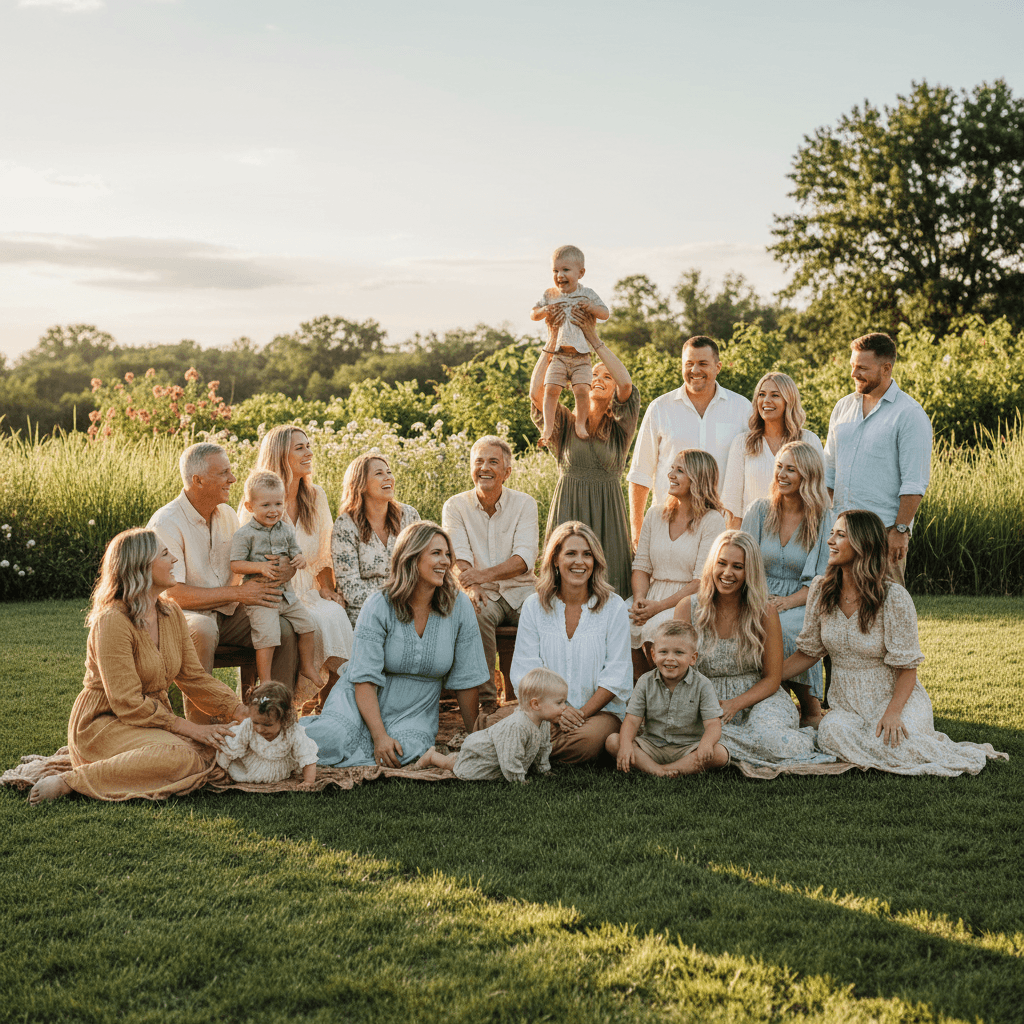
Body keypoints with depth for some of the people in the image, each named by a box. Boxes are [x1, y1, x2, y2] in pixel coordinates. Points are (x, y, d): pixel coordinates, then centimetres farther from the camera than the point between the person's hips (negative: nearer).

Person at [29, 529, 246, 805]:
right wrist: (188, 728, -21)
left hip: (156, 718, 8)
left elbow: (194, 677, 10)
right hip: (103, 725, -8)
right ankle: (70, 781, -22)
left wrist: (242, 713, -4)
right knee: (180, 758, -33)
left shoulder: (172, 614, 7)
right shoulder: (112, 621, -19)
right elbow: (128, 704, -21)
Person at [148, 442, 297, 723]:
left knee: (285, 631, -16)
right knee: (203, 631, -40)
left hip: (227, 614, 7)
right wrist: (238, 593, -21)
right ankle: (199, 729, -35)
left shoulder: (227, 515, 10)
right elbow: (173, 595, -21)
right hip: (182, 616, -6)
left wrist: (283, 569, -7)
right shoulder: (166, 523, -14)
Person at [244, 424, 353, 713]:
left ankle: (328, 698, -22)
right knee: (318, 621, -33)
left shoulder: (316, 497, 13)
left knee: (337, 615, -29)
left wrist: (327, 589, 4)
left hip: (308, 589, 4)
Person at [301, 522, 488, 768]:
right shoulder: (379, 607, -13)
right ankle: (300, 728, 4)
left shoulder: (459, 606, -7)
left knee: (408, 750, -33)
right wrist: (380, 736, -28)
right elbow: (365, 678, -17)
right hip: (363, 700, -2)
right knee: (331, 741, -32)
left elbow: (467, 679, -1)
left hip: (414, 711, 2)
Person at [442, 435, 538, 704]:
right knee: (477, 613, -33)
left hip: (520, 590, 1)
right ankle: (486, 699, -26)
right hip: (483, 595, -1)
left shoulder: (524, 504, 1)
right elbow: (458, 557, -12)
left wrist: (484, 574, -32)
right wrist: (471, 586, -36)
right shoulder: (455, 506, 2)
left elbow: (525, 558, -13)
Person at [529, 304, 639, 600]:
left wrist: (594, 338, -12)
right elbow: (537, 393, -10)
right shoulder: (566, 424, 8)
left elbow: (627, 384, -12)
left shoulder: (621, 428, 6)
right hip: (567, 514, 0)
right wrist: (553, 342, -10)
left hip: (608, 518, 0)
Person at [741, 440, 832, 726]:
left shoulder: (823, 521, 2)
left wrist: (787, 602, -20)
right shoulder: (760, 510, 9)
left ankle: (812, 709, -17)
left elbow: (821, 581, -3)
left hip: (802, 605, -2)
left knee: (784, 626, -37)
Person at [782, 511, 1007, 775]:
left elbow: (907, 667, -12)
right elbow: (808, 652, 7)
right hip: (845, 704, 3)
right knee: (832, 732, -31)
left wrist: (892, 713, -25)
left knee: (887, 744, -32)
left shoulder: (894, 598, -14)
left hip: (895, 697, -3)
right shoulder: (821, 590, 0)